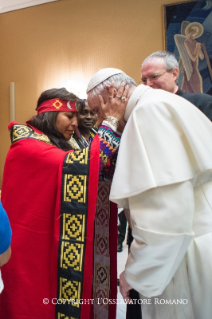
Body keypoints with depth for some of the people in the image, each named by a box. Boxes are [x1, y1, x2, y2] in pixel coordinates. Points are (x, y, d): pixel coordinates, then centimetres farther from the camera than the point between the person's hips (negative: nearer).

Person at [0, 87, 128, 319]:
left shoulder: (55, 147, 11)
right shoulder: (27, 146, -16)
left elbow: (99, 171, 5)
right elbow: (77, 165, -31)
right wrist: (111, 121, -22)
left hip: (54, 248, 8)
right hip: (33, 249, -8)